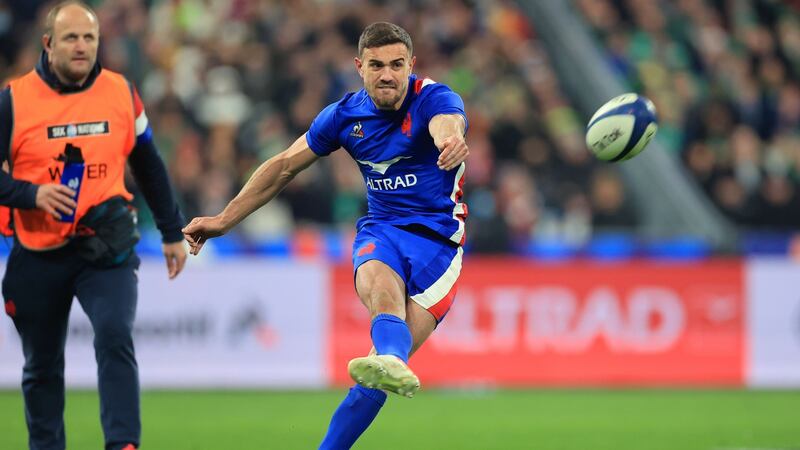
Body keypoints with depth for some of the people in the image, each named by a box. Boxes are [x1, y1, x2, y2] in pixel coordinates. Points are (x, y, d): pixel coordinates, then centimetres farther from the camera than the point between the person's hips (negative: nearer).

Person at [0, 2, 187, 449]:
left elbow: (149, 165, 13)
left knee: (115, 337, -21)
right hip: (38, 253, 0)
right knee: (42, 366, 10)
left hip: (106, 245, 0)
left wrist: (173, 233, 14)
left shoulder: (121, 93, 1)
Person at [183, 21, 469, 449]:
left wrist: (452, 140, -63)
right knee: (382, 286, -36)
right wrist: (224, 220, 13)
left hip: (437, 238, -2)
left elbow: (447, 125, -37)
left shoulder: (433, 99, -11)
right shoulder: (346, 114, 3)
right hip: (380, 231, 2)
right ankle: (390, 362, -70)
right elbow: (284, 166, 14)